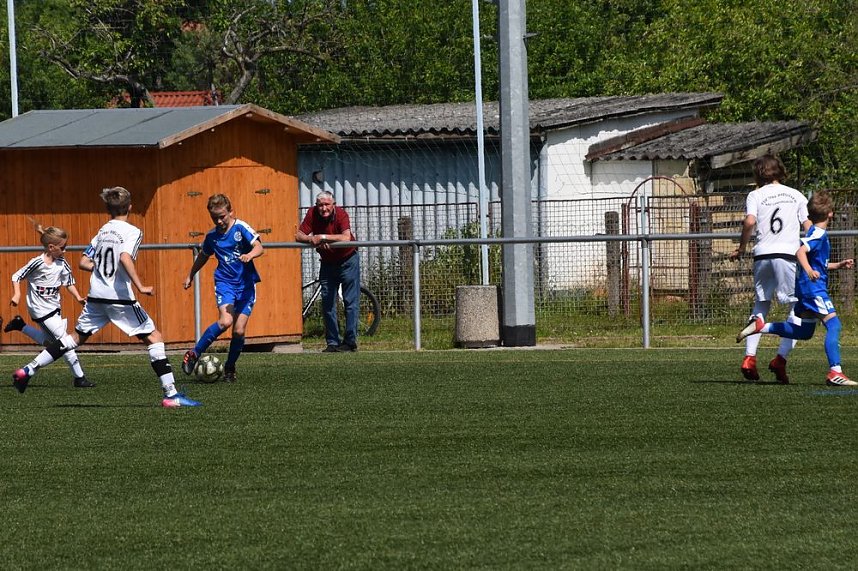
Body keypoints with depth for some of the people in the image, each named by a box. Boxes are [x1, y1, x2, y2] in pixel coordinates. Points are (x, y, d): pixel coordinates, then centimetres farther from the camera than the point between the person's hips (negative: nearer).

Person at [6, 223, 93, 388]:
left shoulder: (62, 264, -1)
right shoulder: (37, 263, -18)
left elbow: (69, 282, 11)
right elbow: (17, 276, -10)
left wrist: (78, 297, -2)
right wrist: (17, 295, -21)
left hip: (53, 308, 8)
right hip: (40, 310, -8)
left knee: (49, 341, 21)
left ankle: (20, 326, 36)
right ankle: (79, 378, -7)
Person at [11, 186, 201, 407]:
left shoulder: (102, 232, 13)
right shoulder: (132, 232, -6)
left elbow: (84, 263, 13)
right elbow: (125, 257, -24)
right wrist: (140, 287, -26)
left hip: (96, 298, 6)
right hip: (120, 298, -6)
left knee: (77, 337, 21)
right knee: (154, 338, 2)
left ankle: (28, 370, 17)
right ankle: (171, 394, -7)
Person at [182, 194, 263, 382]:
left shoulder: (241, 228, -6)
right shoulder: (212, 236, 5)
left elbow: (259, 247, -17)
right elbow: (203, 256, 24)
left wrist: (250, 255, -38)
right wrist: (190, 275, 33)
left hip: (246, 284, -1)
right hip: (224, 282, 1)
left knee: (239, 330, -5)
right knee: (225, 321, -24)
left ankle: (230, 368, 17)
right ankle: (194, 354, -11)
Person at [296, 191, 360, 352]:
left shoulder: (341, 214, -23)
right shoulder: (312, 214, -12)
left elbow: (346, 237, -38)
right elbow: (299, 235, -12)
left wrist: (321, 237, -34)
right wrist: (312, 240, -31)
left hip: (347, 260, -4)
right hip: (327, 263, 4)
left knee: (350, 302, -5)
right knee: (327, 304, 3)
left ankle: (350, 341, -2)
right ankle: (332, 343, 9)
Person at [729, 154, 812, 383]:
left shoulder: (755, 195, 8)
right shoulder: (796, 195, 11)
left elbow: (750, 221, -10)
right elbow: (808, 227, 5)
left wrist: (741, 248, 1)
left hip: (762, 255, 2)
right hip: (788, 253, -2)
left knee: (760, 306, 17)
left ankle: (749, 357, 7)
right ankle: (781, 358, -13)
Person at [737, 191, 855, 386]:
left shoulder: (814, 232, 20)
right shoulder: (819, 233, -11)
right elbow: (801, 251, -27)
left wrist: (838, 265, 23)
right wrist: (809, 270, -42)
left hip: (805, 288, 10)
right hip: (814, 287, -10)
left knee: (804, 331, 13)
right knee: (833, 324, -16)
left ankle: (761, 326, 11)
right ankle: (835, 372, -23)